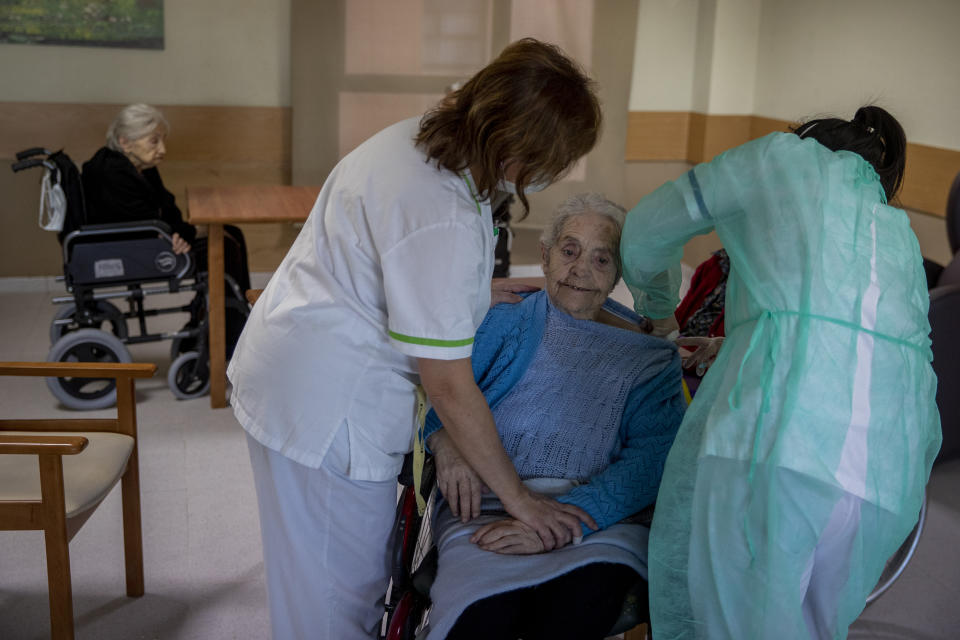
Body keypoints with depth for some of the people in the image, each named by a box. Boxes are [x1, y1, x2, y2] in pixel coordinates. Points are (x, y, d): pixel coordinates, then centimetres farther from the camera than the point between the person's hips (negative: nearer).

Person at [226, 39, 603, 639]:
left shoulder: (416, 136, -1)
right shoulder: (444, 222, -31)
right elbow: (449, 387, -25)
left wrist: (471, 295, 12)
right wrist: (518, 497, -14)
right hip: (325, 409, -10)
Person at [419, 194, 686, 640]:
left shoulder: (650, 356, 13)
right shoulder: (505, 316, 15)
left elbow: (652, 457, -2)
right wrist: (445, 438, -17)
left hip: (595, 514, 1)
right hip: (485, 500, 0)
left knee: (595, 593, -34)